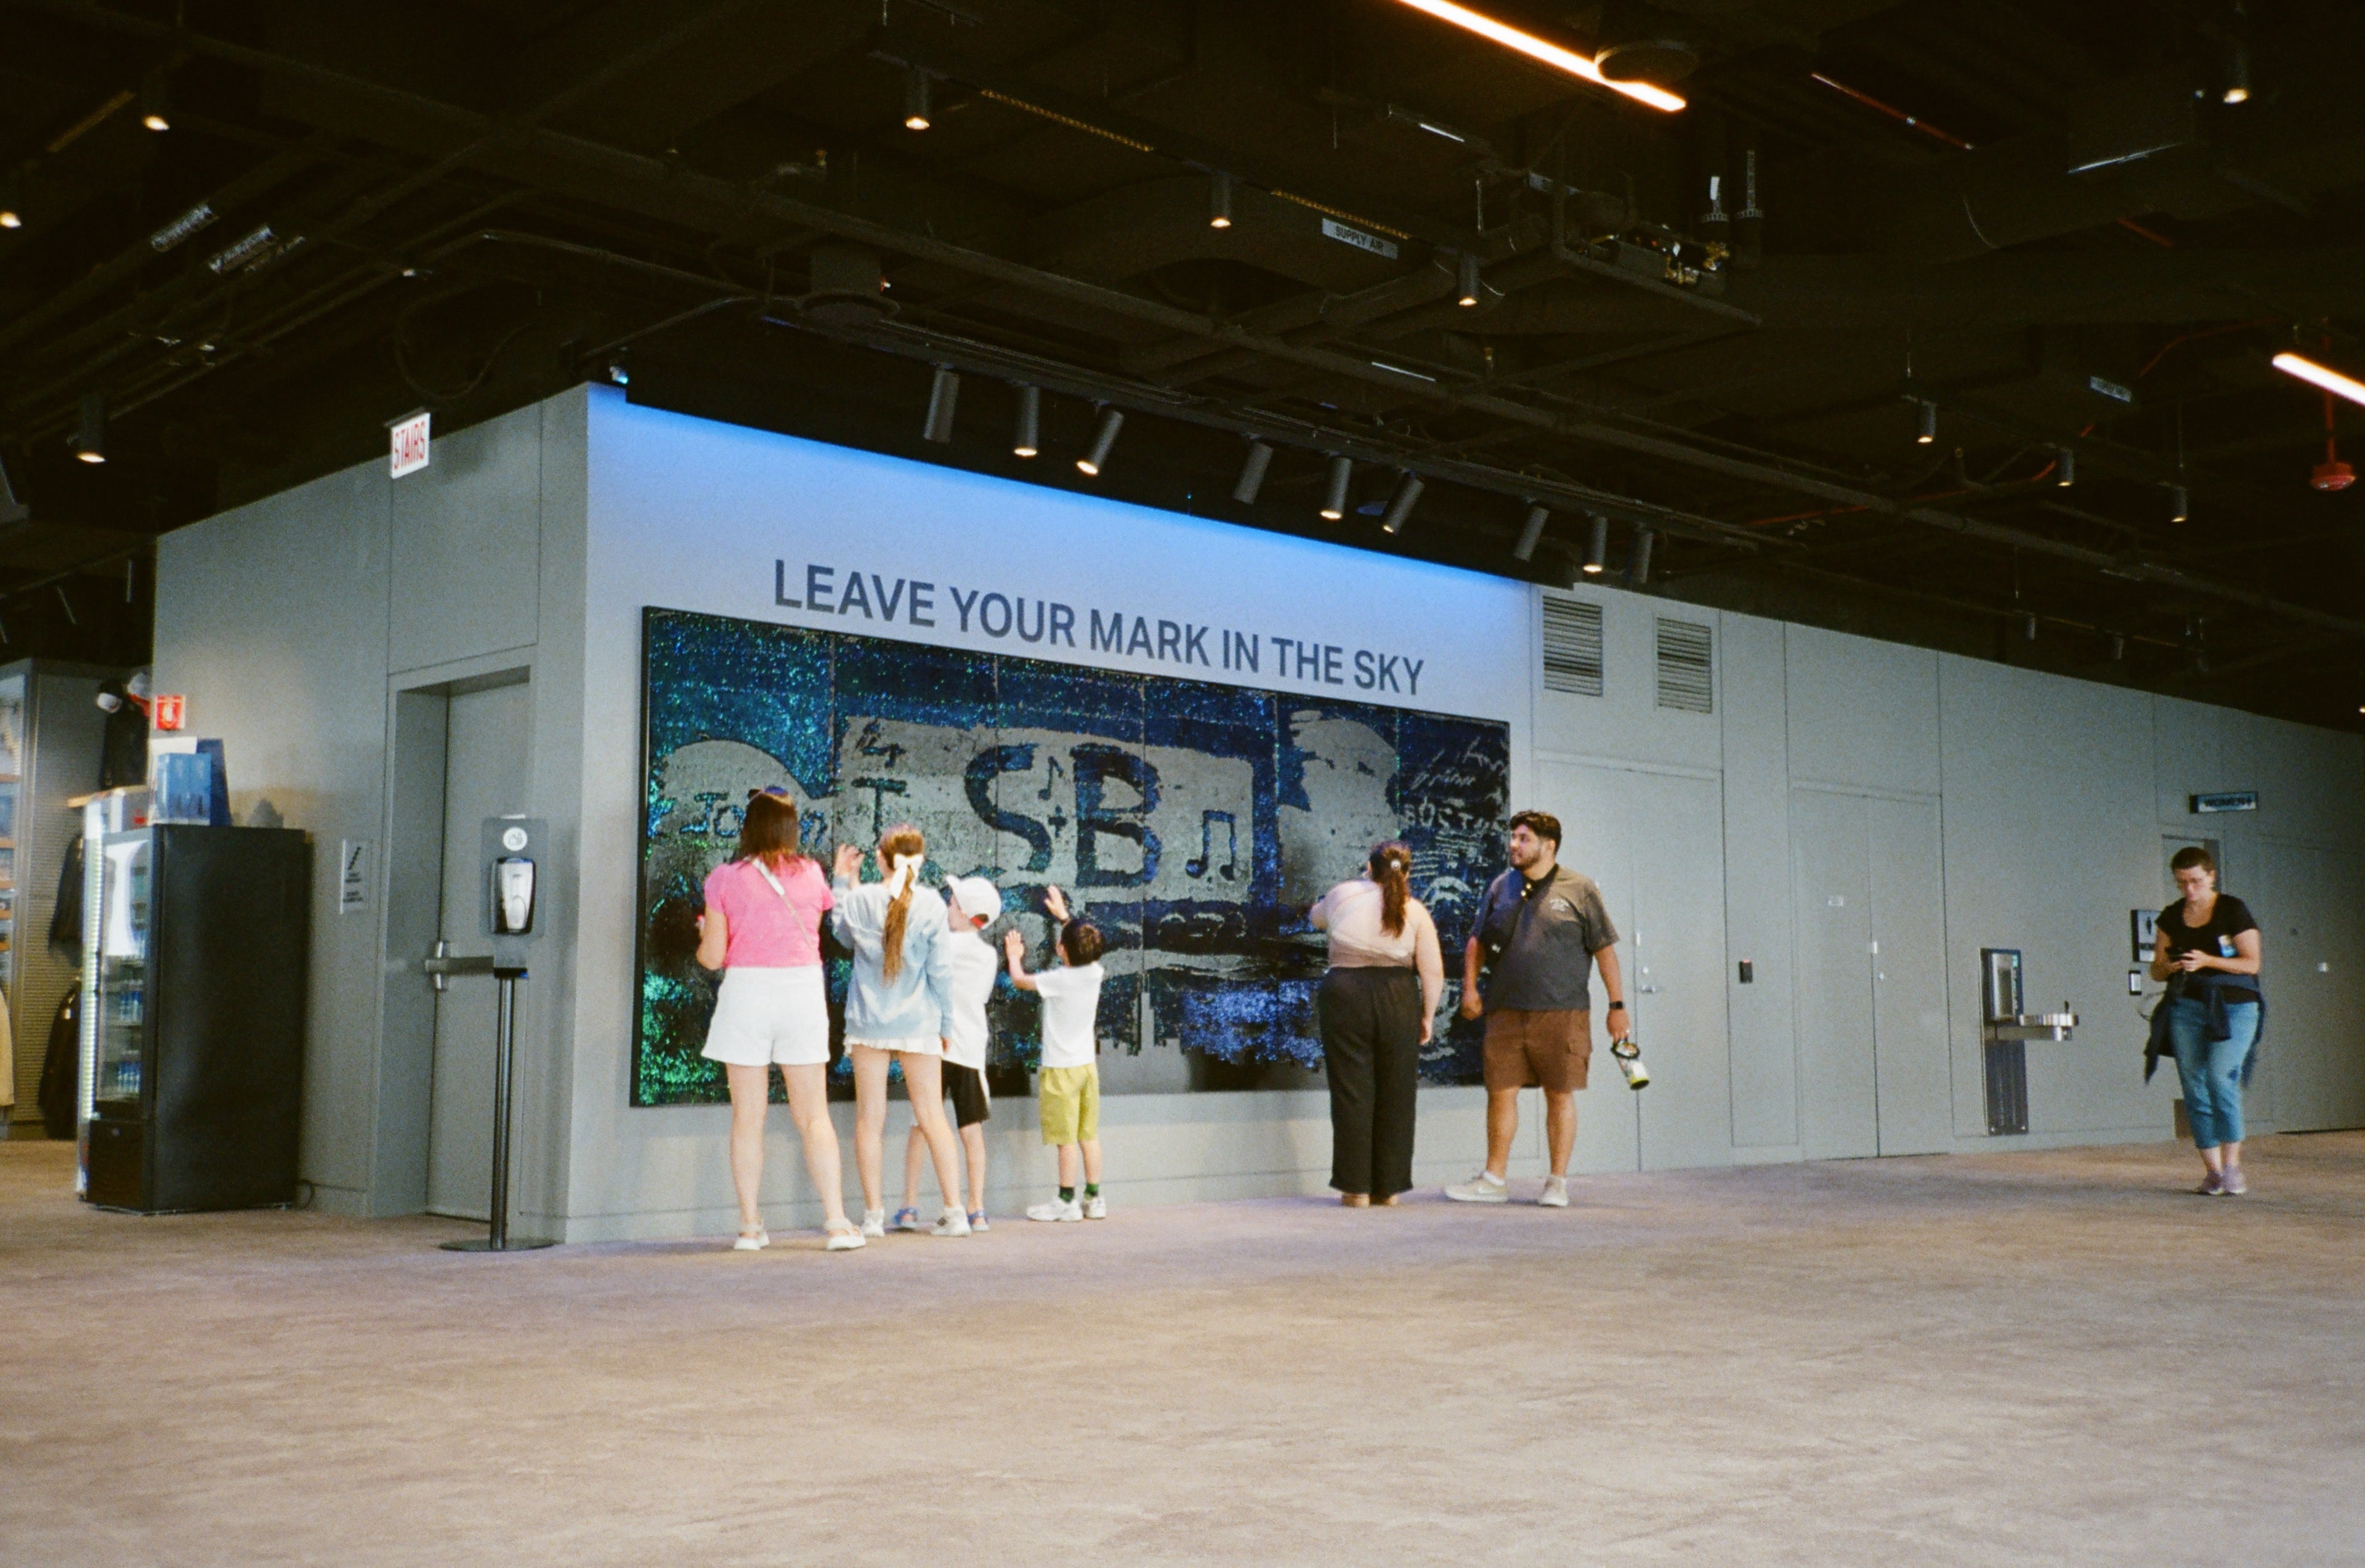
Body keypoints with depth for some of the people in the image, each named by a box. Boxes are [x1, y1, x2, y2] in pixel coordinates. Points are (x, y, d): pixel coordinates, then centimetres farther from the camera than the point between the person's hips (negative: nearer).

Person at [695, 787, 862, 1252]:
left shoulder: (725, 878, -2)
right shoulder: (810, 874, 3)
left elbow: (712, 957, -1)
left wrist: (704, 933, 19)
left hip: (746, 992, -1)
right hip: (803, 991, 2)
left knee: (748, 1117, 6)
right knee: (813, 1116, 6)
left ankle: (750, 1225, 7)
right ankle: (837, 1221, 1)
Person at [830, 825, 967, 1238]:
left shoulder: (857, 899, -3)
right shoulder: (930, 903, -8)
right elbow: (940, 971, -4)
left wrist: (841, 882, 23)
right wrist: (945, 1023, 7)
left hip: (867, 1022, 1)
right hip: (918, 1024, -1)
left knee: (869, 1119, 6)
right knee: (932, 1116, 5)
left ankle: (873, 1215, 6)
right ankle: (954, 1211, 2)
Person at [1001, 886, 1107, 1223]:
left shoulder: (1059, 980, -18)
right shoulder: (1094, 972, -1)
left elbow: (1019, 980, -5)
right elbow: (1083, 944, 20)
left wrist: (1014, 956, 14)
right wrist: (1062, 914, 30)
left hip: (1061, 1068, -7)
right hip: (1088, 1065, 7)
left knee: (1066, 1138, -2)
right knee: (1089, 1134, 10)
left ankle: (1067, 1201, 3)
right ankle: (1094, 1198, 14)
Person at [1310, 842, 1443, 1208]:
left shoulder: (1342, 895, 5)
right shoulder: (1415, 911, 4)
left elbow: (1316, 917, 29)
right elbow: (1433, 972, -2)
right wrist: (1427, 1016, 8)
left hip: (1345, 996, 0)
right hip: (1398, 1001, 1)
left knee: (1352, 1093, 3)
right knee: (1395, 1095, 9)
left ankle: (1356, 1188, 4)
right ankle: (1389, 1187, 14)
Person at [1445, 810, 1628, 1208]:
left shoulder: (1580, 890, 1)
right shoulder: (1501, 888, 12)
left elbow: (1605, 950, 1)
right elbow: (1478, 942, 18)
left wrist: (1617, 1005, -2)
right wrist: (1470, 987, 5)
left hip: (1562, 1012, -3)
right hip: (1506, 1012, 3)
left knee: (1560, 1095, 2)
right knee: (1500, 1092, 4)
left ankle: (1557, 1182, 13)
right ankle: (1494, 1179, 14)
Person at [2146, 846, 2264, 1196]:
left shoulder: (2234, 911, -2)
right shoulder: (2171, 917, 11)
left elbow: (2251, 963, -6)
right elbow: (2156, 970, 13)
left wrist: (2208, 961, -19)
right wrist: (2170, 967, -10)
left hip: (2233, 1006, -4)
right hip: (2186, 1007, 4)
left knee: (2221, 1078, -19)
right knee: (2195, 1088, -1)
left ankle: (2232, 1166, -12)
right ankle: (2212, 1171, 4)